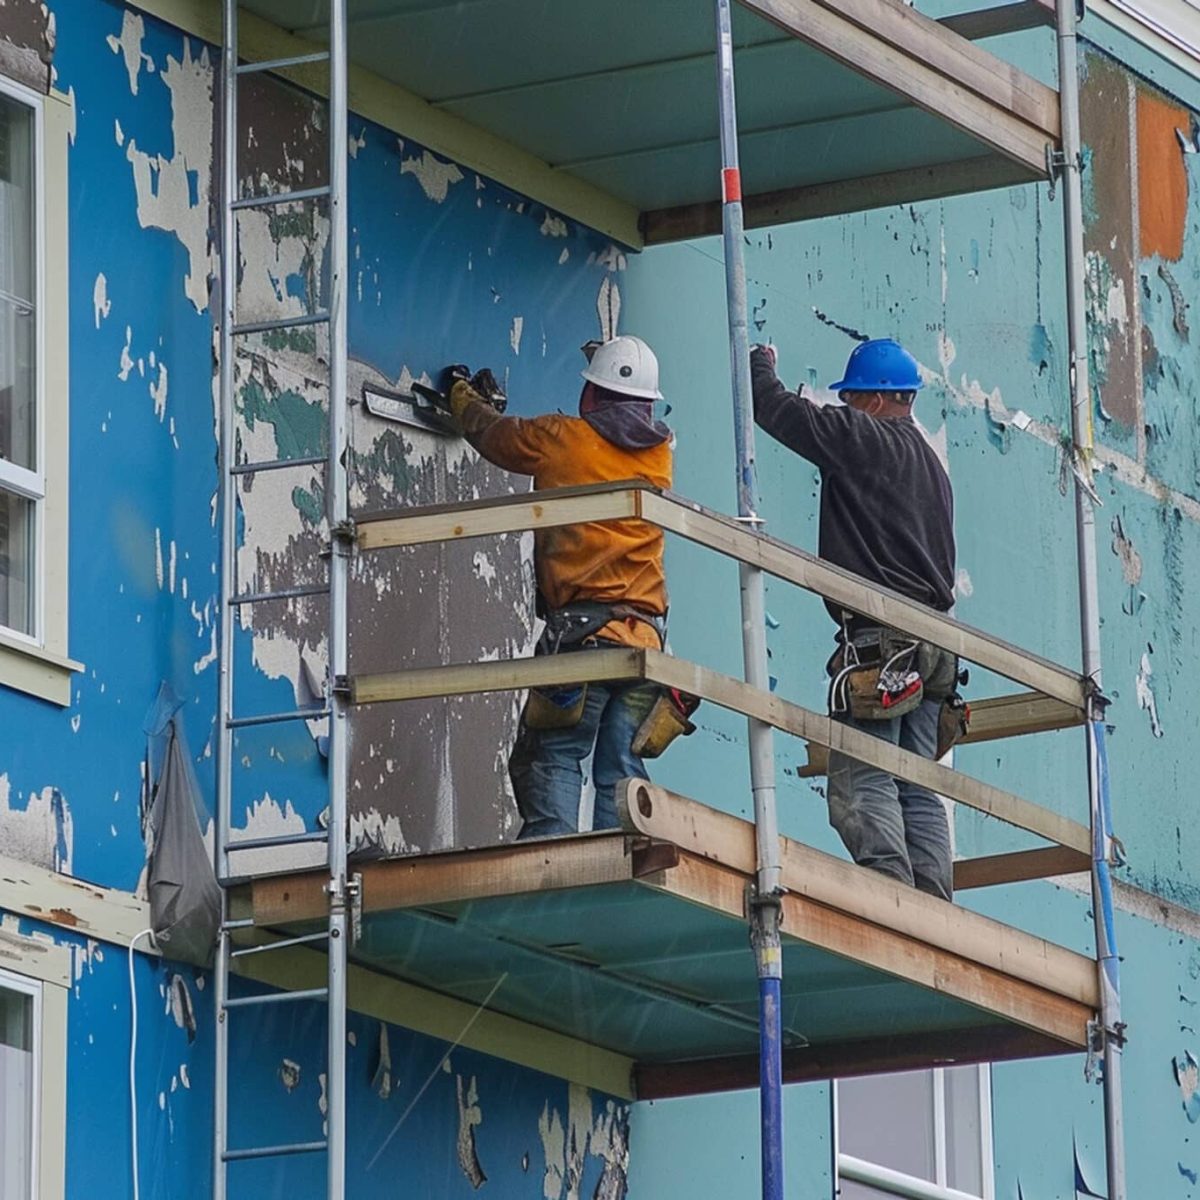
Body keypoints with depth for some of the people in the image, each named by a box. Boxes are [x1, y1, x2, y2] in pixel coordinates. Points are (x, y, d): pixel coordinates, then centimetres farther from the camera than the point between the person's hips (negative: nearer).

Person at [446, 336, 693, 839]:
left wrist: (464, 398, 44)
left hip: (580, 626, -4)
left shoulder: (561, 439, 2)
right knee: (623, 770, 1)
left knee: (553, 757, -7)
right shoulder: (660, 452, 15)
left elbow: (493, 434, 21)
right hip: (644, 636, 4)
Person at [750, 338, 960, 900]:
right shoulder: (930, 463, 23)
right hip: (929, 649, 9)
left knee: (862, 781, -12)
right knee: (917, 789, 6)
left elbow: (775, 409, -5)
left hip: (877, 641, -9)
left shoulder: (860, 438, -5)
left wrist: (760, 364, 16)